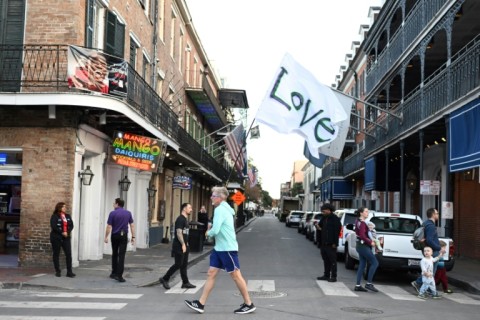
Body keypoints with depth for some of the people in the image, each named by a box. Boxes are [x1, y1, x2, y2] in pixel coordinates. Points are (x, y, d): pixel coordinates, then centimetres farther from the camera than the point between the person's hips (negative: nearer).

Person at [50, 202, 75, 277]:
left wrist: (67, 232, -11)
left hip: (66, 238, 4)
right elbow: (54, 226, -14)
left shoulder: (68, 216, 12)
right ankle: (57, 271, 14)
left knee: (69, 254, -4)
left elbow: (71, 225, 6)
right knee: (56, 254, 4)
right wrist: (62, 232, -18)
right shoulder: (54, 216, -4)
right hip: (56, 237, -4)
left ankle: (69, 272, -2)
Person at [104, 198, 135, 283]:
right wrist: (133, 237, 4)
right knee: (121, 256, -3)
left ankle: (114, 273, 25)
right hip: (124, 236, 1)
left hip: (115, 236, -1)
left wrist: (106, 237, 1)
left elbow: (109, 227, -8)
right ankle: (119, 275, -12)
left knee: (114, 254, 17)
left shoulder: (113, 213, -8)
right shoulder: (128, 213, 2)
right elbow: (132, 225, 0)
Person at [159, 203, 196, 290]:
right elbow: (179, 233, -22)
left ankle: (185, 283, 13)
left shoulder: (185, 219, 16)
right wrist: (183, 244, -23)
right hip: (179, 246, -10)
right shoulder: (180, 219, -14)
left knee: (184, 265, 10)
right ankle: (164, 279, 5)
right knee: (178, 264, -6)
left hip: (184, 246, 10)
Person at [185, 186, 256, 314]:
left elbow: (215, 230, -24)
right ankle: (201, 304, 9)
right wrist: (211, 230, 6)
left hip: (227, 248, -10)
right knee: (211, 274, 7)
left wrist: (208, 233, -3)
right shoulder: (224, 208, 13)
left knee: (236, 275, -1)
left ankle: (249, 304, 10)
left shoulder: (220, 209, -17)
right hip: (219, 248, 10)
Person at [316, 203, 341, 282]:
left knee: (332, 260, -3)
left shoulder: (335, 219, -10)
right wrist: (318, 227, -1)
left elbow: (337, 231, -14)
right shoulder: (324, 218, 14)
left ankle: (333, 276, 0)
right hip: (323, 243, 8)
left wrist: (334, 243, -18)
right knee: (326, 260, 13)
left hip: (330, 244, -8)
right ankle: (326, 275, 20)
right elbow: (321, 227, 25)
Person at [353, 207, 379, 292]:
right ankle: (369, 283, -4)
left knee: (362, 265, 10)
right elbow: (362, 236, -24)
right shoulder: (362, 223, -17)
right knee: (374, 263, -6)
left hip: (361, 246, 10)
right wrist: (370, 242, -15)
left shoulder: (358, 222, 14)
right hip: (363, 246, -10)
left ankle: (358, 285, 10)